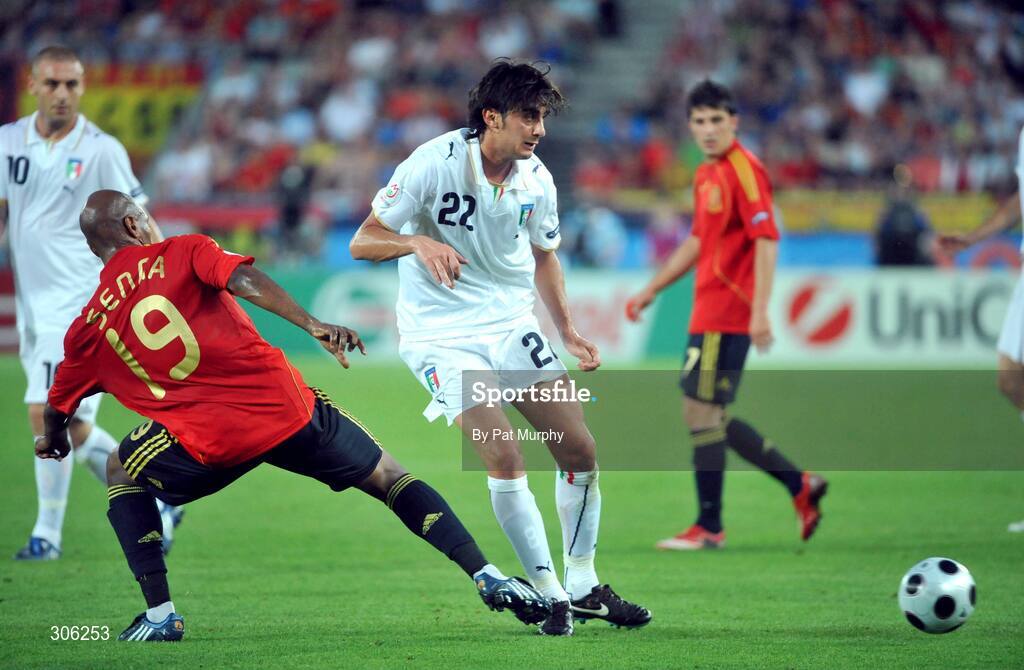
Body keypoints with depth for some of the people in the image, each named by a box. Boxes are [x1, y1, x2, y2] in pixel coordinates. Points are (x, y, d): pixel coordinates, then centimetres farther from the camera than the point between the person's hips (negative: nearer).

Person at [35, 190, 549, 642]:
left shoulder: (87, 330, 15)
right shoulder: (182, 252, 10)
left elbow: (58, 406, 26)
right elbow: (245, 281, -10)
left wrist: (53, 442, 49)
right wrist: (313, 325, -20)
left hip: (207, 443, 0)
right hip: (286, 406, 0)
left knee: (122, 472, 28)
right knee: (387, 477, 16)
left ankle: (160, 613, 14)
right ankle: (489, 579, 5)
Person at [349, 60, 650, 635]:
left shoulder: (536, 179, -2)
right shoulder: (433, 164, -17)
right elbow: (363, 243, -14)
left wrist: (569, 331, 9)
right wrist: (419, 242, -33)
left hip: (513, 326, 6)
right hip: (442, 334, -6)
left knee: (581, 450, -1)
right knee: (506, 460, -19)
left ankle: (584, 587, 15)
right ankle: (550, 594, -7)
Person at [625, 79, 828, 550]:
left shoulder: (743, 170, -13)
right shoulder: (706, 175, 16)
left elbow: (766, 239, -20)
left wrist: (760, 311, -26)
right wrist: (651, 291, 27)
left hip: (726, 315, -10)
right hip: (709, 312, 10)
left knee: (701, 410, -7)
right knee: (709, 414, 12)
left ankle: (709, 528, 0)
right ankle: (799, 485, 17)